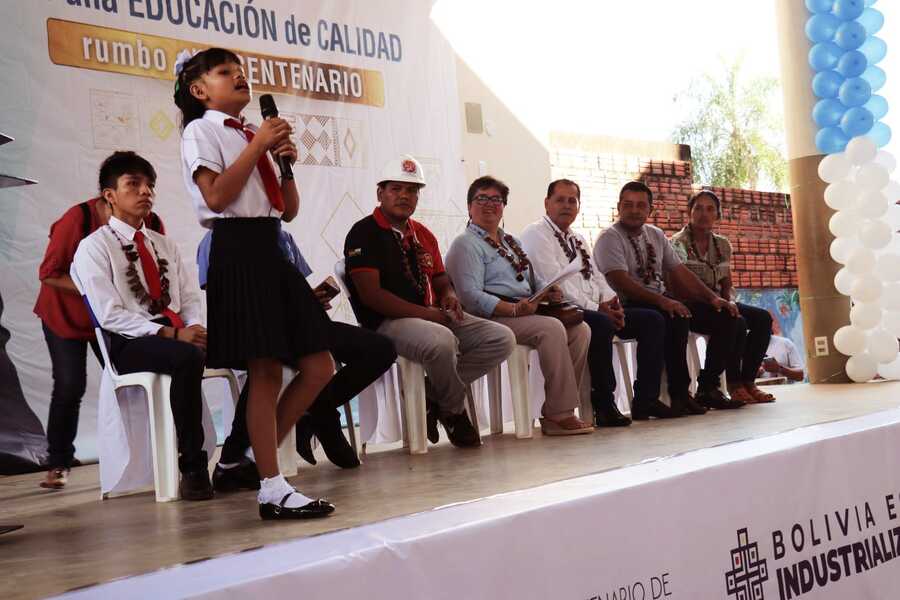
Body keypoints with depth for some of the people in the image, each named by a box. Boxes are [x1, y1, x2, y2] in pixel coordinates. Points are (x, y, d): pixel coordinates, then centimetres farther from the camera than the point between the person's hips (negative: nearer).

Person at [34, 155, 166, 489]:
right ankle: (58, 464, 7)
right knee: (70, 385, -9)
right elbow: (49, 273, -22)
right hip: (65, 314, -3)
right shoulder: (77, 220, -27)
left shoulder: (152, 224, -17)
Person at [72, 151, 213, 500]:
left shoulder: (164, 245, 22)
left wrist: (195, 328, -9)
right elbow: (110, 315, -10)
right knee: (187, 357, -38)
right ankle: (192, 467, -28)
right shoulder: (93, 247, 2)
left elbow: (190, 298, 15)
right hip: (130, 344, -5)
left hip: (178, 332, 6)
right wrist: (171, 334, -19)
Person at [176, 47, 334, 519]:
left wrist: (285, 161, 4)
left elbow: (289, 210, 19)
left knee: (319, 369, 3)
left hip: (271, 250, 8)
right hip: (237, 249, -8)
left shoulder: (254, 134, 23)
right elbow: (216, 197, -14)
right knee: (265, 372, -9)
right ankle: (272, 489, -1)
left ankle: (254, 455, 15)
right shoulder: (201, 130, 2)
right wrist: (258, 145, -10)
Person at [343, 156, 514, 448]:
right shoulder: (364, 234, -6)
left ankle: (431, 393, -6)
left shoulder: (423, 235, 20)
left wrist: (449, 295, 1)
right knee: (442, 341, -39)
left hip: (435, 317, 8)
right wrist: (424, 313, -19)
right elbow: (370, 294, -15)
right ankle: (455, 413, -8)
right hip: (388, 322, -8)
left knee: (503, 339, -8)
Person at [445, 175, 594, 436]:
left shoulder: (511, 241, 27)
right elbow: (471, 296, -14)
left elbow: (534, 280, 25)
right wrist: (513, 309, -26)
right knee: (552, 328, -29)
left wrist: (549, 291, 0)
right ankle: (559, 414, -25)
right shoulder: (466, 244, -1)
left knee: (580, 329, -12)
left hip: (528, 312, 8)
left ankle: (555, 412, -12)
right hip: (493, 318, -8)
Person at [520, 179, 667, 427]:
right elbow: (556, 282, -13)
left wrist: (610, 301, -2)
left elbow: (596, 277, 21)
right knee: (601, 324, -37)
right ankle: (604, 406, -26)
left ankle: (646, 398, -5)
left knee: (652, 320, -3)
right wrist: (595, 308, -16)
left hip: (597, 310, 9)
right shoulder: (536, 234, -3)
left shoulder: (578, 239, 27)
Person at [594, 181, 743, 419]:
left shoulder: (656, 235, 17)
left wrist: (713, 298, 1)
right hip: (629, 307, -8)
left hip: (663, 302, 8)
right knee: (676, 318, -35)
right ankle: (680, 395, -23)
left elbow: (680, 272, 14)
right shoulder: (610, 238, -7)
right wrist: (662, 301, -32)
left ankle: (708, 388, -2)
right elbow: (622, 282, -20)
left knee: (725, 314, -5)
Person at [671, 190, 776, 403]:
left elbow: (727, 284, 17)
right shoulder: (678, 244, -7)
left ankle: (747, 381, -11)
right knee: (737, 323, -30)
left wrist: (729, 302, -5)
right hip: (690, 308, -7)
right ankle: (734, 385, -15)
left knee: (763, 318, -15)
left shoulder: (723, 244, 14)